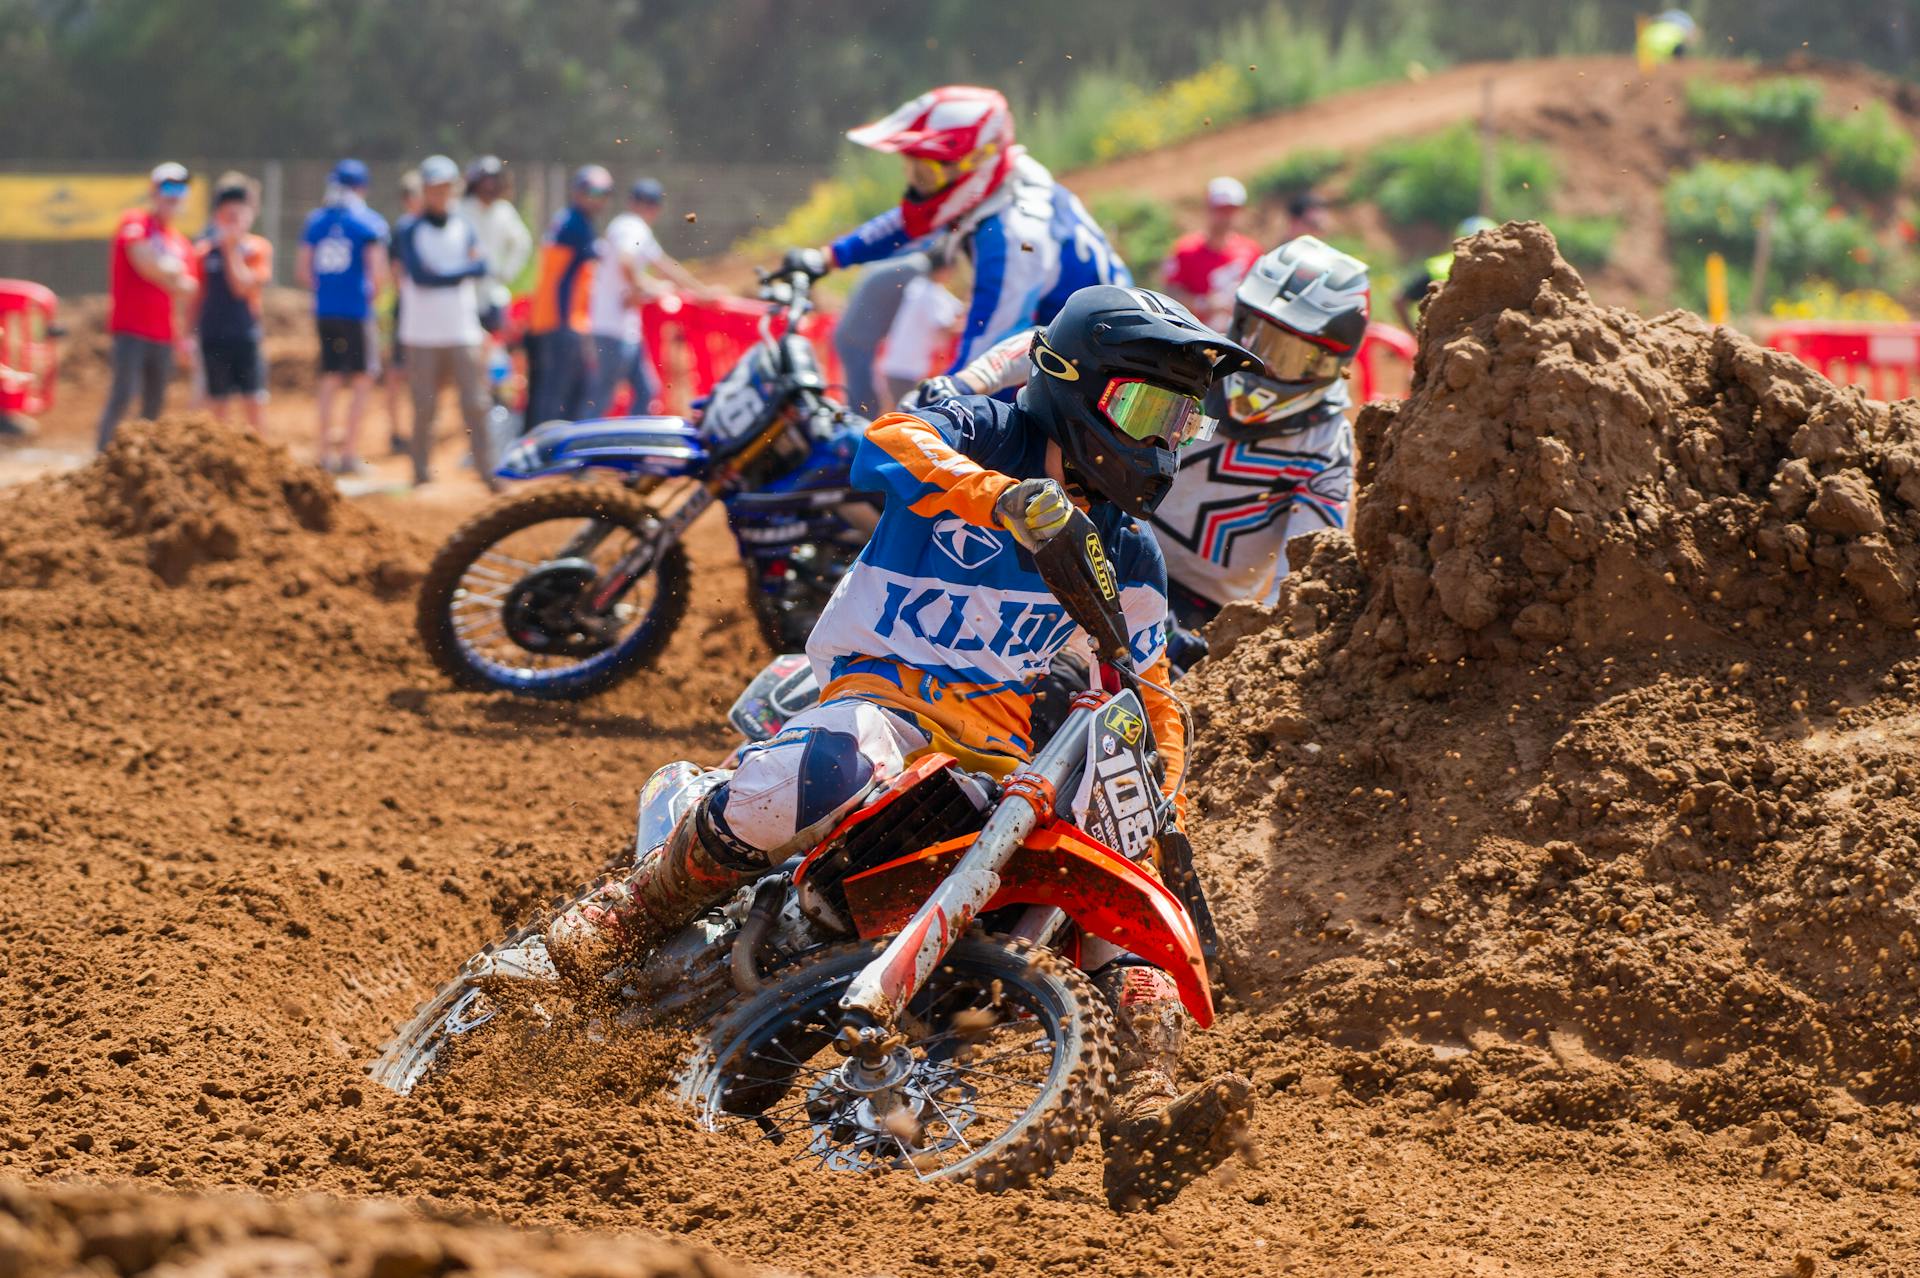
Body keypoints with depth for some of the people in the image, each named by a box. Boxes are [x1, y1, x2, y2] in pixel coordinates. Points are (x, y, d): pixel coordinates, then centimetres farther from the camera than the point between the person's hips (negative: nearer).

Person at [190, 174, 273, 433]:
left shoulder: (259, 249, 0)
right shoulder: (204, 251, 5)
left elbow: (243, 287, -13)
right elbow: (194, 298, 10)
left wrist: (232, 249, -12)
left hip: (245, 336, -2)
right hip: (213, 338, 2)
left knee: (255, 402, -5)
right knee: (219, 404, 6)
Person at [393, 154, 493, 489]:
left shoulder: (464, 228, 12)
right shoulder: (408, 231, 2)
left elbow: (481, 267, -4)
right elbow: (418, 276, -12)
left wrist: (441, 274, -14)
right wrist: (461, 273, -7)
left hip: (463, 332, 2)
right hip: (422, 334, -2)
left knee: (475, 405, -3)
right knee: (424, 407, 1)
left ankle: (488, 471, -1)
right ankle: (422, 472, 10)